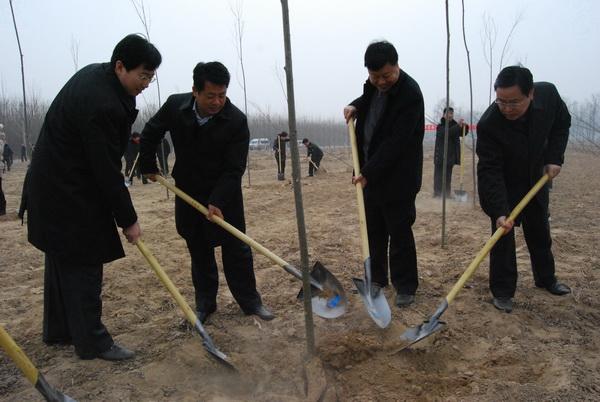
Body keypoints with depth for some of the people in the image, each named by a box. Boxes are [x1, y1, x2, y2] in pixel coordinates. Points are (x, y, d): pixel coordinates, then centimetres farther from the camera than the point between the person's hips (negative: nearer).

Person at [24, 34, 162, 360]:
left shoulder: (95, 74, 4)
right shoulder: (102, 107, -28)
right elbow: (108, 172, -25)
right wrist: (128, 220, -15)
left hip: (55, 184, 11)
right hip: (68, 193, -11)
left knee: (62, 260, 18)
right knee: (82, 265, -3)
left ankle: (58, 330, 32)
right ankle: (92, 341, 9)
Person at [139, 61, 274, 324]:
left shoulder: (237, 120, -22)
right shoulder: (175, 106, -12)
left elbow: (234, 169, -22)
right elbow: (150, 133, 7)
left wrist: (217, 202, -29)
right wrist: (148, 165, 10)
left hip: (225, 194, -2)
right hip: (188, 193, 3)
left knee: (236, 248, 2)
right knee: (199, 251, 11)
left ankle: (250, 301, 16)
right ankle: (205, 303, 24)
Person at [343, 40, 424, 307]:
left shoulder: (410, 94, -20)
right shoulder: (373, 85, 4)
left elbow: (396, 143, -24)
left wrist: (368, 172, -25)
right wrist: (355, 106, 7)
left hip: (397, 177, -8)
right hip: (370, 172, 8)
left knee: (399, 232, 0)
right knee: (373, 230, 15)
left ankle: (405, 287, 15)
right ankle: (376, 278, 29)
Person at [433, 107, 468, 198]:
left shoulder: (454, 125, 13)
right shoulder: (440, 126, -4)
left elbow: (463, 133, 6)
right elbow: (446, 133, -23)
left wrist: (464, 126, -15)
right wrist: (458, 126, -33)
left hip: (451, 155, 5)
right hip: (440, 156, -5)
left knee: (448, 176, 10)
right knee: (439, 175, -5)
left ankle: (447, 193, 15)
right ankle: (437, 193, -3)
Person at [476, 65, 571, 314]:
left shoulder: (548, 94, -22)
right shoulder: (488, 124, -35)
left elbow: (562, 124, 0)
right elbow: (489, 171, -35)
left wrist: (554, 158, -12)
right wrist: (498, 211, -43)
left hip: (535, 180, 5)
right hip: (501, 186, -4)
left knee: (540, 232, 18)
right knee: (502, 234, -8)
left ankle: (546, 279, 38)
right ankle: (502, 291, 7)